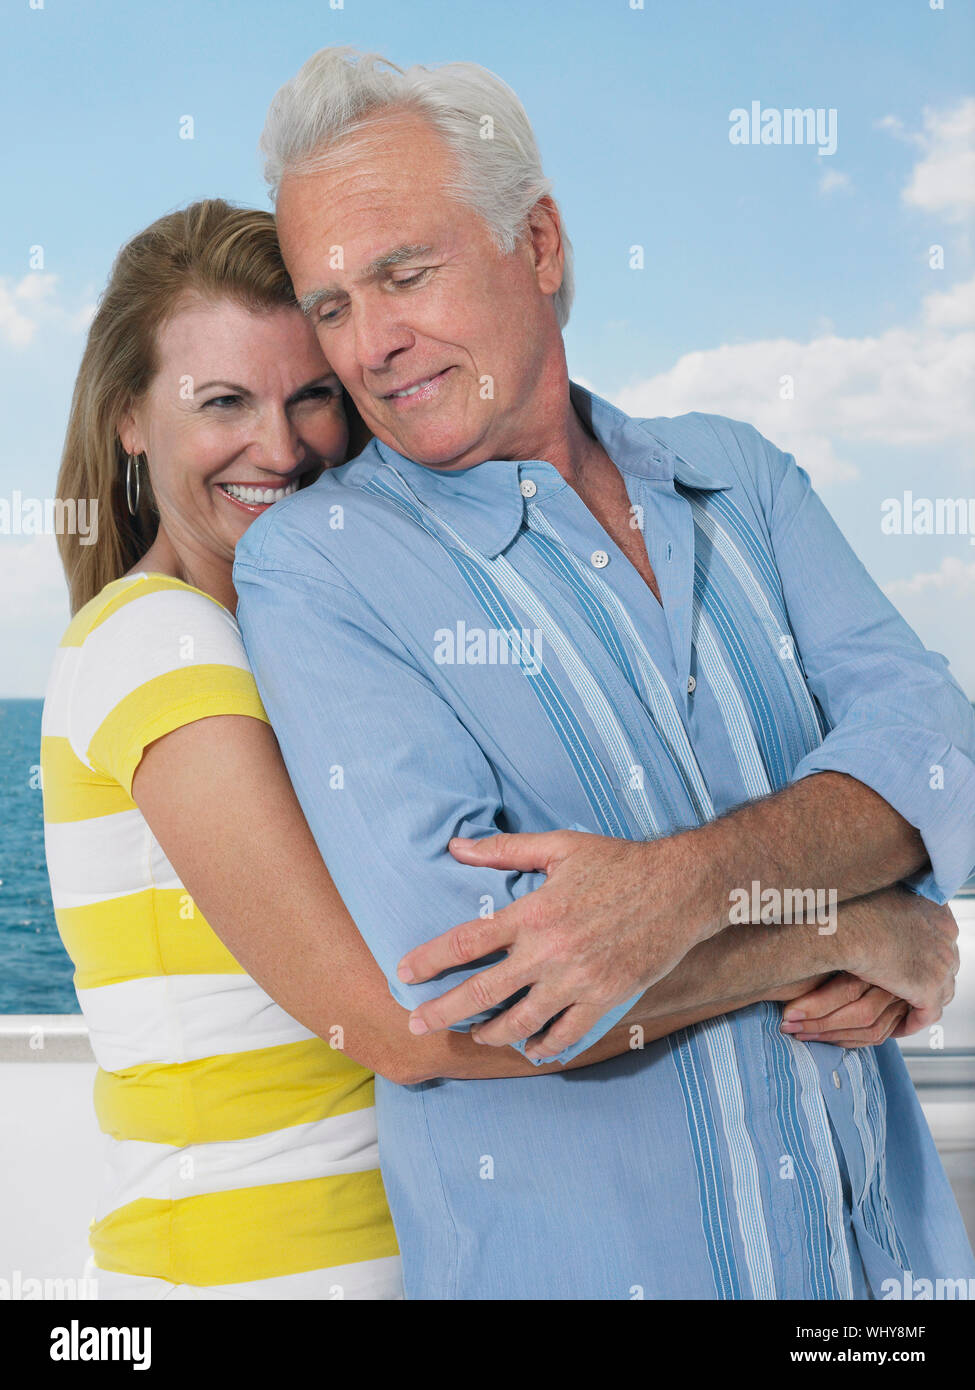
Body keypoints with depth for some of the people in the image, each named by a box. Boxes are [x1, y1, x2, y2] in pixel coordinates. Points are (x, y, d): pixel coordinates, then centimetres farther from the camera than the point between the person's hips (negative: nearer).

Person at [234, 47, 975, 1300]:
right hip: (565, 1258, -4)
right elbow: (458, 963, -23)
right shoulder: (311, 562, -12)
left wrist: (692, 882, -26)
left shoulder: (734, 476, 4)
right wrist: (864, 932, -16)